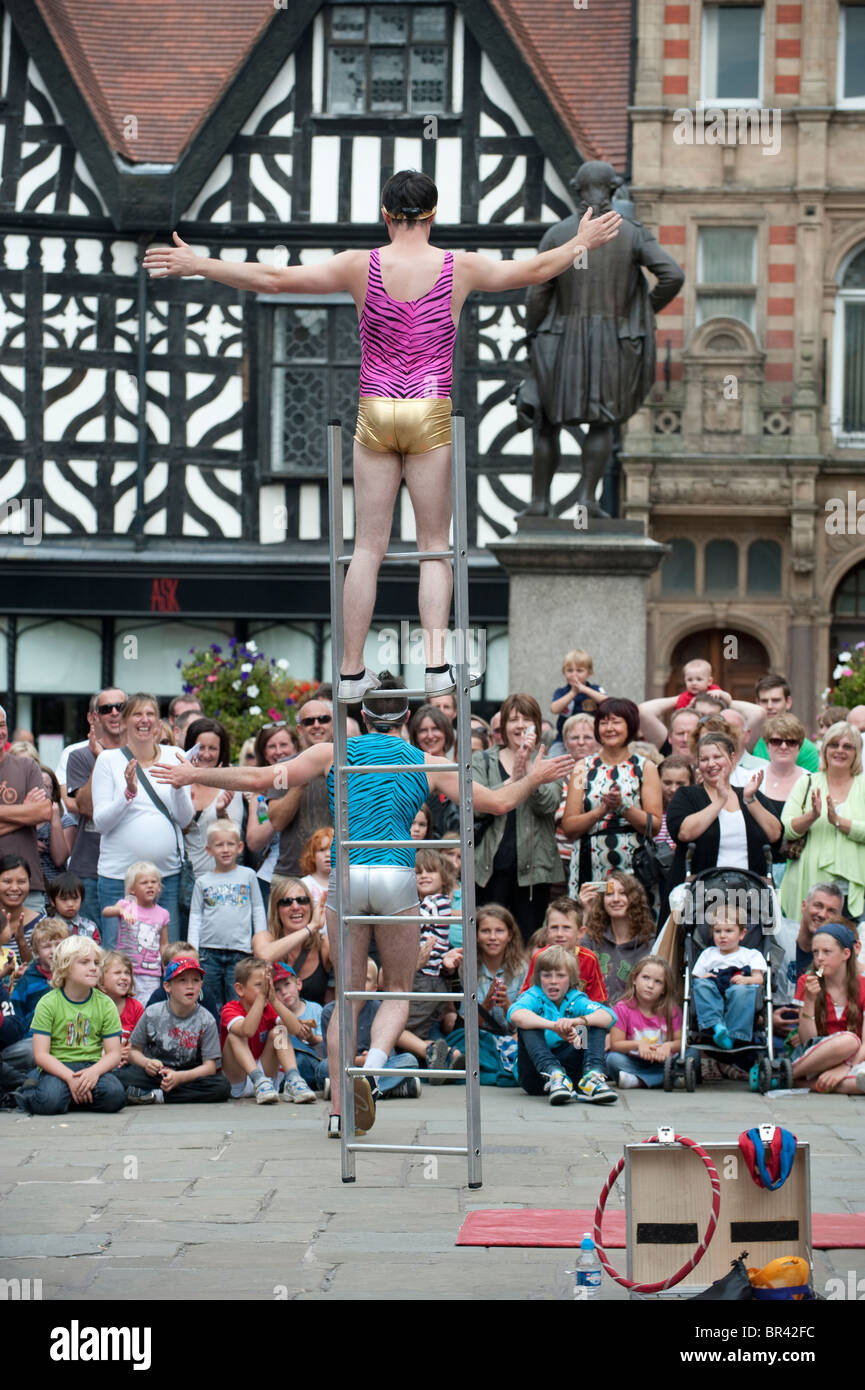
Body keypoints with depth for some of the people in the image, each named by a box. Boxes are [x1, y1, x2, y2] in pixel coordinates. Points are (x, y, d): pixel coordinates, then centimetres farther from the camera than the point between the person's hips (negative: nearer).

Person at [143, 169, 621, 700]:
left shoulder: (360, 266, -2)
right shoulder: (460, 267, 0)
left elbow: (274, 278, -2)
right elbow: (534, 269, 14)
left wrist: (197, 265, 7)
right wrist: (582, 243, 31)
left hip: (376, 413, 1)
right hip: (432, 415, -1)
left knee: (369, 547, 5)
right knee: (434, 546, 6)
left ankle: (352, 670, 7)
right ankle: (436, 663, -5)